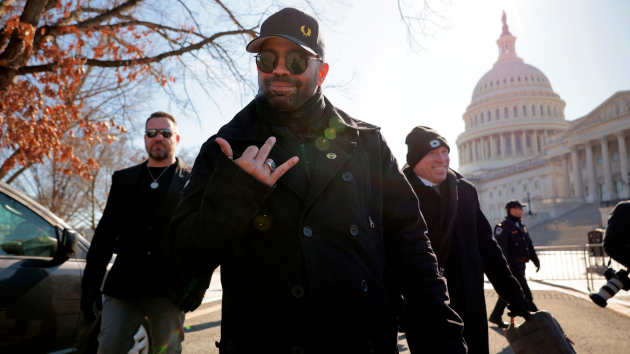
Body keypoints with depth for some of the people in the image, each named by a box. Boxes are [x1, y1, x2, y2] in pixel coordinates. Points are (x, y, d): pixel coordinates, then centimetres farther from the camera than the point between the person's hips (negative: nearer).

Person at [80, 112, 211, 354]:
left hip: (170, 290, -2)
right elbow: (105, 233, 13)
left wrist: (200, 282, -12)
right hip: (123, 288, 3)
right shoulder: (122, 179, 14)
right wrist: (91, 281, 8)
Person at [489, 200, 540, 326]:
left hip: (521, 265, 9)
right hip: (513, 265, -9)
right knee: (525, 292, -6)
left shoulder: (522, 226, 18)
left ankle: (495, 316, 24)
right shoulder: (503, 227, -11)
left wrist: (535, 260, 18)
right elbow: (501, 248, -19)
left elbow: (529, 244, 23)